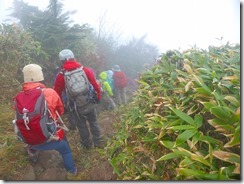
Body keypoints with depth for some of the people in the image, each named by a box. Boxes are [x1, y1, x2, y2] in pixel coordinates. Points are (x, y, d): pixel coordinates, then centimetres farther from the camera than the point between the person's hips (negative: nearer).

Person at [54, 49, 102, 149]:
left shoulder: (61, 76, -9)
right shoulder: (86, 70, -6)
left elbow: (57, 93, -3)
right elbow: (95, 85, -1)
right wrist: (98, 98, 14)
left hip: (76, 107, -1)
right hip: (90, 103, 1)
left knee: (81, 126, 19)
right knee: (94, 123, 21)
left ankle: (87, 144, 37)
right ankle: (98, 142, 33)